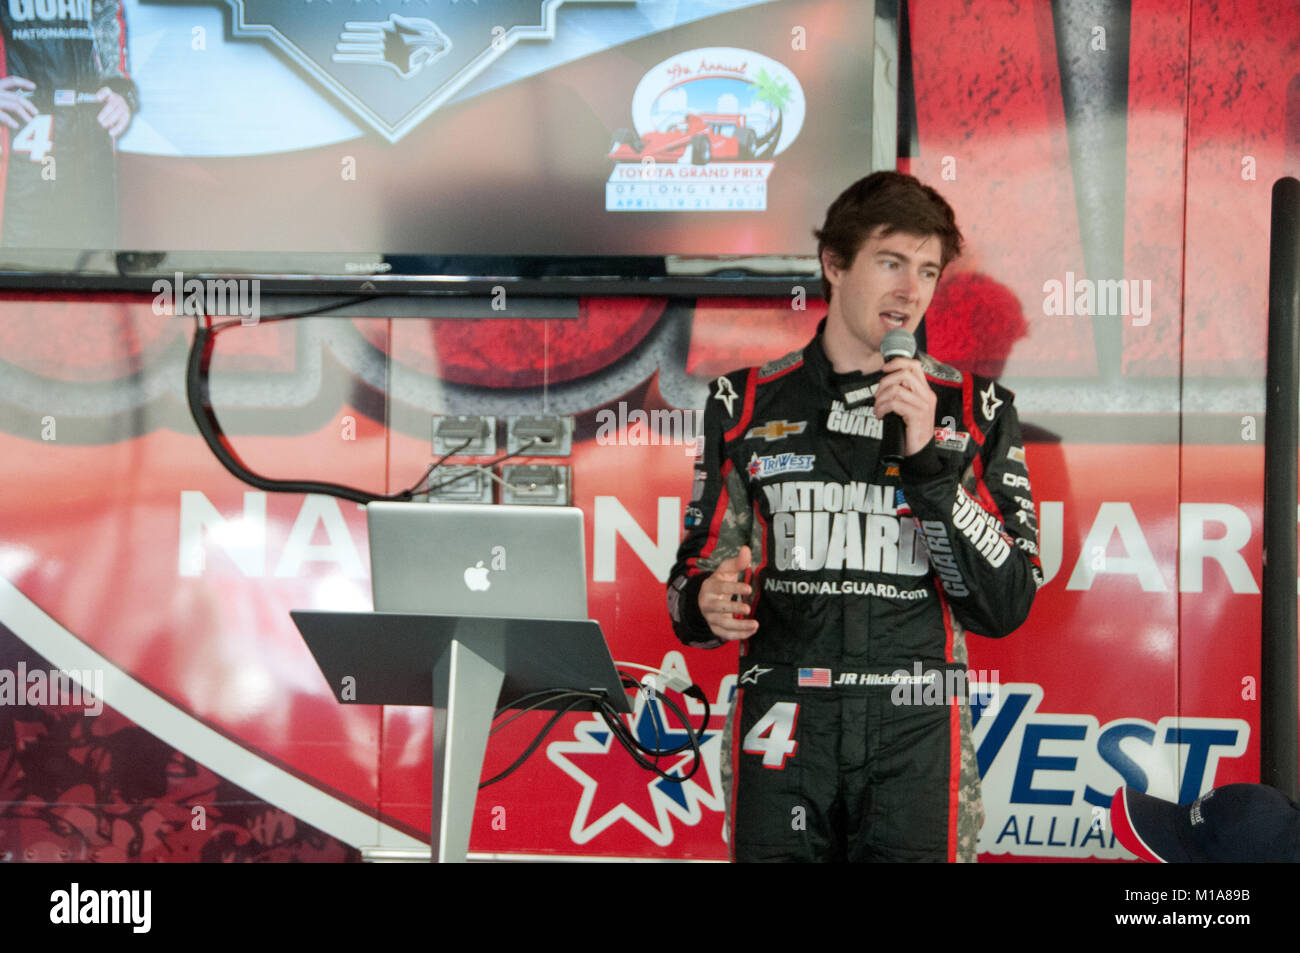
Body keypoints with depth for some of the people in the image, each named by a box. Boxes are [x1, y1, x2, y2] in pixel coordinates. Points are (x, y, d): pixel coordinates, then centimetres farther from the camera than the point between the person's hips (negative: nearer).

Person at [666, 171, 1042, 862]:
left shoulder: (974, 409, 4)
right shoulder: (747, 403, 6)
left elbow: (1004, 609, -5)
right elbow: (697, 570, 10)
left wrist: (928, 458, -13)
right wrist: (707, 604, -14)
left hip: (917, 730, 0)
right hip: (780, 728, 0)